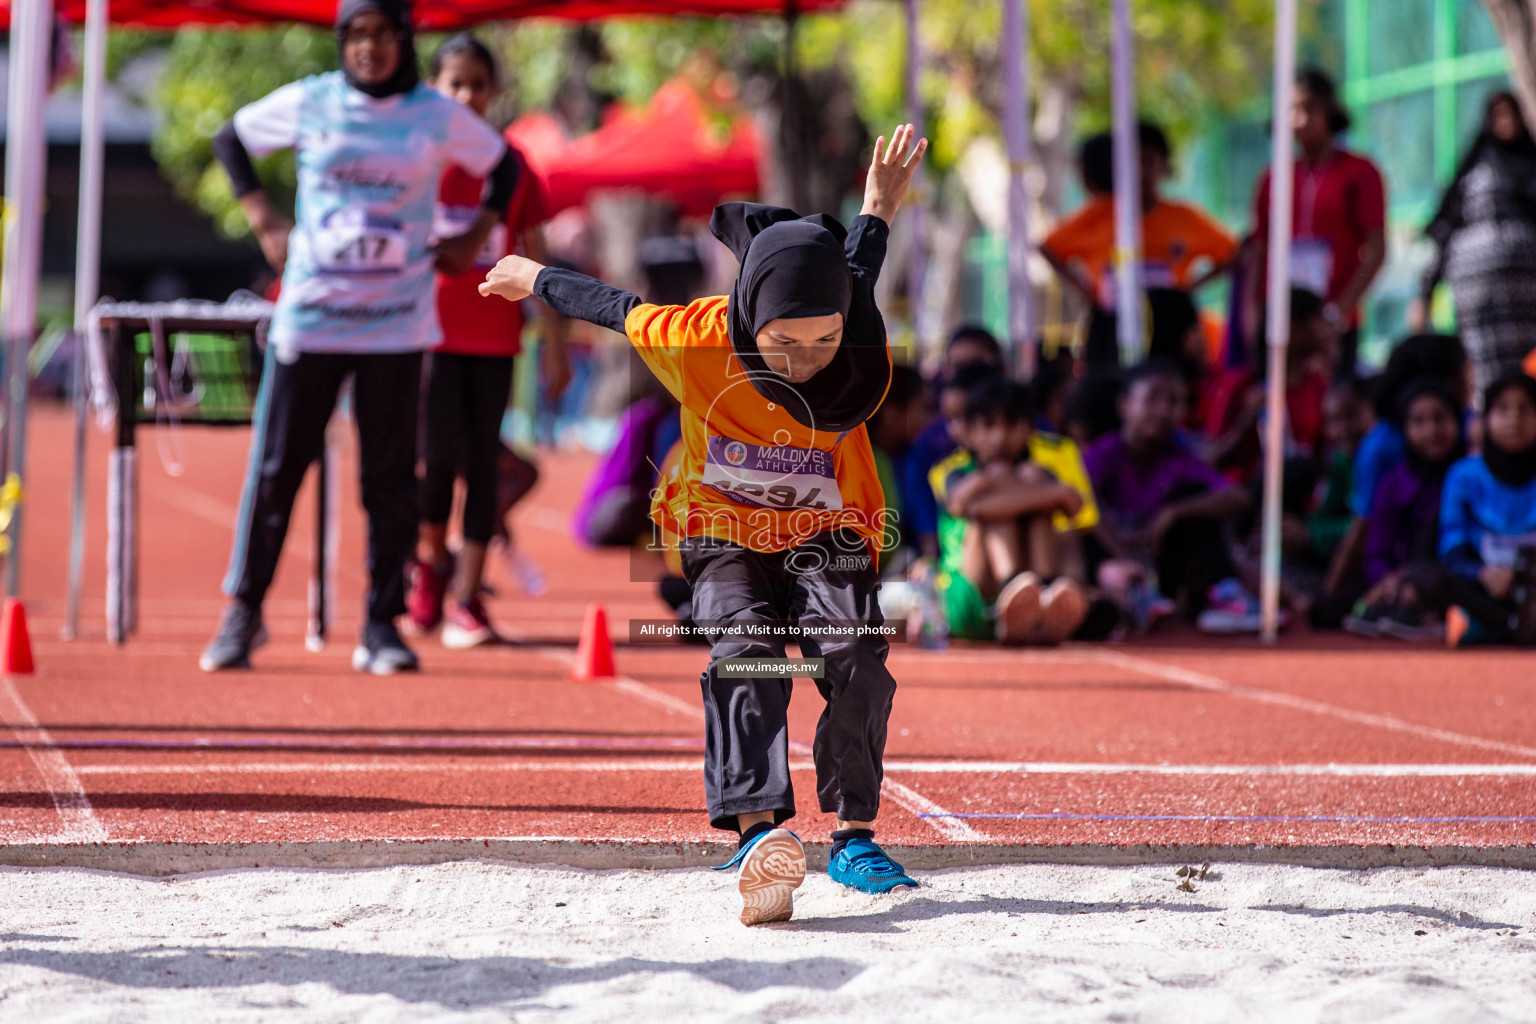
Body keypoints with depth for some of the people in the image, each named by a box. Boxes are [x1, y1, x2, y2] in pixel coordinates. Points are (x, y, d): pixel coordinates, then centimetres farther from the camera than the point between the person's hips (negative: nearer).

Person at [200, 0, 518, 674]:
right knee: (274, 466, 0)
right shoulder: (307, 104, 1)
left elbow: (503, 165, 17)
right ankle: (244, 611, 11)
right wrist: (262, 221, 6)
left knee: (391, 477, 1)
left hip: (396, 325, 0)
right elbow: (231, 139, 15)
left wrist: (475, 238, 7)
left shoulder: (439, 117, 1)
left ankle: (382, 625, 9)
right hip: (308, 316, 0)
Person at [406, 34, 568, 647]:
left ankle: (466, 601, 4)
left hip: (494, 337, 2)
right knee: (438, 453, -13)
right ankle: (430, 559, 15)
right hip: (430, 333, -2)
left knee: (483, 464, 0)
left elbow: (534, 258, 10)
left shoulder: (512, 166, 7)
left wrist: (554, 339, 6)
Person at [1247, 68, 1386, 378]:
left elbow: (1376, 251, -1)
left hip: (1334, 321, -3)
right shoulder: (1272, 180, 14)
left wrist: (1341, 309, -11)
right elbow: (1259, 253, 15)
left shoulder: (1358, 173, 4)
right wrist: (1252, 312, 2)